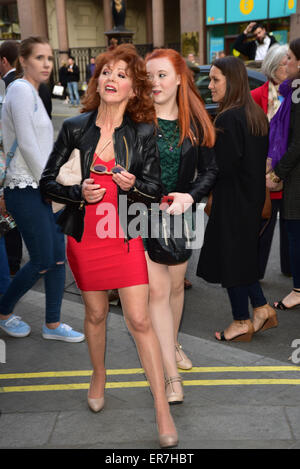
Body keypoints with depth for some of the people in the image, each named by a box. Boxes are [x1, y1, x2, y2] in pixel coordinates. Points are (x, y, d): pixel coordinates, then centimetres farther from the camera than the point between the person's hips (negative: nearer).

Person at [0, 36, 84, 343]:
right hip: (26, 191, -9)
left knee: (58, 257, 8)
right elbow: (26, 144, -18)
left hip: (42, 190, 9)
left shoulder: (33, 93, 18)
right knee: (42, 262, -2)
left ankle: (53, 324, 20)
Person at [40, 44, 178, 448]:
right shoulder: (75, 128, -1)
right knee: (96, 313, 15)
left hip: (126, 237, -1)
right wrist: (78, 192, -18)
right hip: (84, 237, 2)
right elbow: (48, 181, 1)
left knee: (140, 320, -4)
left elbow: (154, 191, 1)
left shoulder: (143, 133, -2)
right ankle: (99, 376, 43)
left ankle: (163, 411, 7)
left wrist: (134, 185, -21)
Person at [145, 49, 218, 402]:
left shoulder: (195, 123, 0)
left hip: (180, 214, 3)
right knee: (158, 289, -7)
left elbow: (209, 170, 1)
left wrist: (190, 195, -16)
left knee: (176, 284, 16)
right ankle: (171, 375, 1)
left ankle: (171, 344, 42)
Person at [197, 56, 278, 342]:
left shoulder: (227, 119, -21)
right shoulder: (256, 114, 7)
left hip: (231, 200, -9)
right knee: (244, 253, 21)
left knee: (230, 255, 4)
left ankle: (241, 322, 17)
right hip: (252, 197, 9)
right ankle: (261, 308, 27)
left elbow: (221, 166, -22)